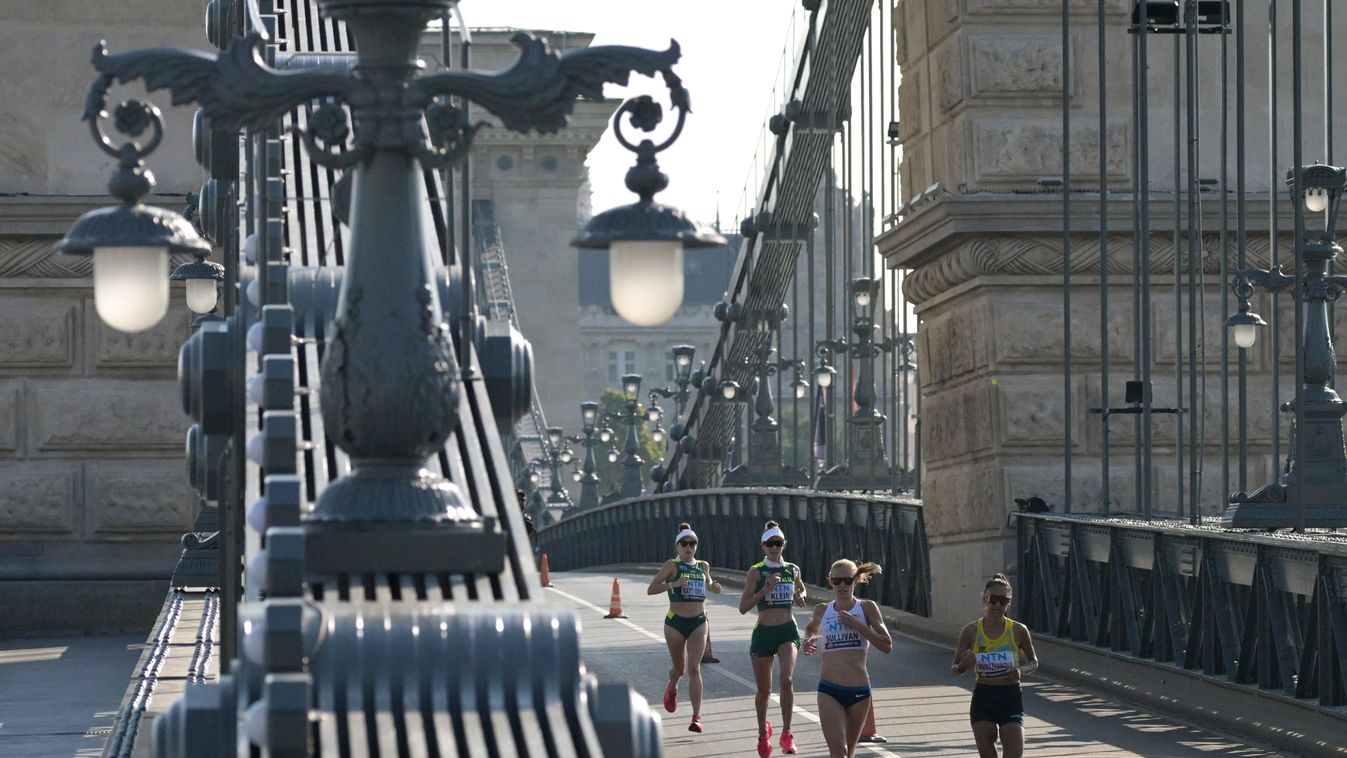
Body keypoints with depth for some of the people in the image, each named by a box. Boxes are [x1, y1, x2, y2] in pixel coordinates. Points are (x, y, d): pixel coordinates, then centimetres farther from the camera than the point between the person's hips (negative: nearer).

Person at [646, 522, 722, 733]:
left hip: (699, 622, 2)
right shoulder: (672, 565, -5)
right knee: (679, 668, 12)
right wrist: (673, 584, -29)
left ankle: (697, 716, -14)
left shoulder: (703, 566, 9)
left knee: (694, 668, -11)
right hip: (675, 622, -2)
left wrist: (715, 587, 8)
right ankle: (672, 688, 49)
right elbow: (651, 589, -15)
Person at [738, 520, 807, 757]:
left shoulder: (793, 570, 5)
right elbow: (743, 607, -10)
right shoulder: (756, 572, -5)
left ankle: (786, 733, -11)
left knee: (786, 679, -23)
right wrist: (765, 589, -20)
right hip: (763, 632, -1)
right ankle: (763, 732, 36)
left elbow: (801, 589, 28)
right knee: (764, 690, 9)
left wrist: (800, 597, 5)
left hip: (788, 631, 1)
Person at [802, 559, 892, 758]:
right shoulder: (822, 610, 8)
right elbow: (811, 628, 32)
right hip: (829, 691, 0)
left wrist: (857, 625, -12)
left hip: (859, 691, 0)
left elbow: (887, 646, -5)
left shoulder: (866, 608, 2)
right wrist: (808, 640, 9)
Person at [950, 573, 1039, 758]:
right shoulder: (972, 631, -2)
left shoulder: (1018, 631, -3)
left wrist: (1021, 671, -10)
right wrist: (964, 665, -18)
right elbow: (954, 669, 6)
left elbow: (1033, 662, 12)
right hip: (983, 698, 1)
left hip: (1011, 697, -1)